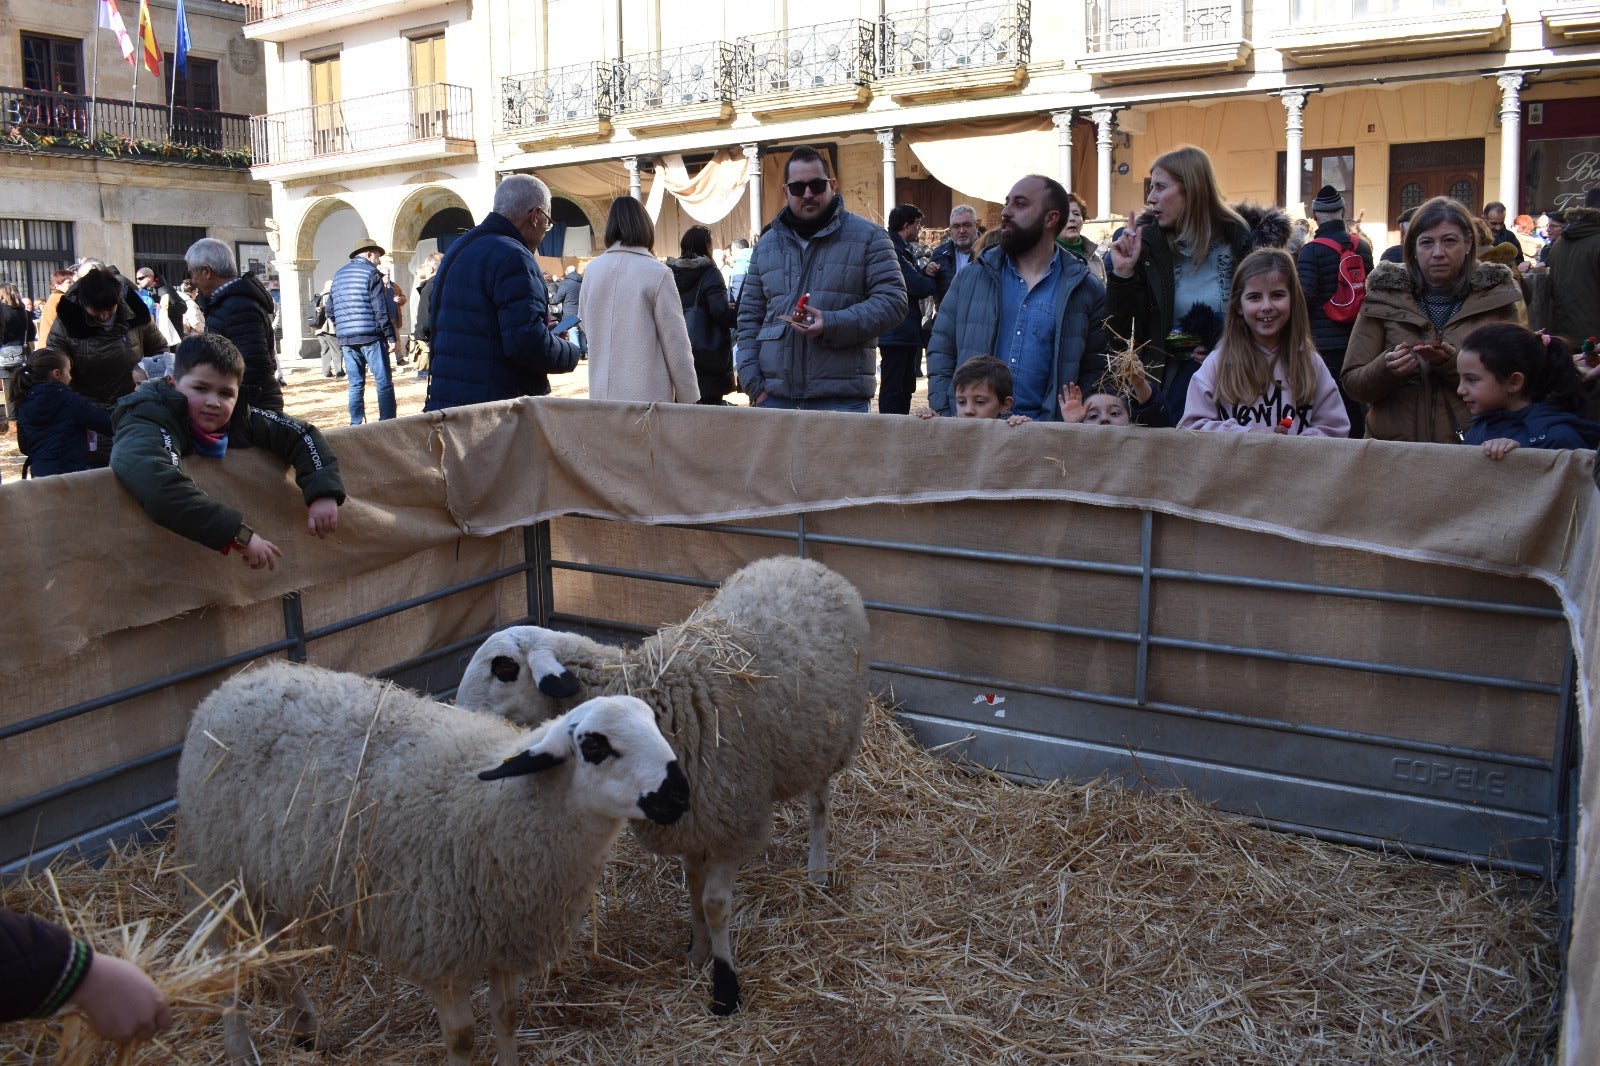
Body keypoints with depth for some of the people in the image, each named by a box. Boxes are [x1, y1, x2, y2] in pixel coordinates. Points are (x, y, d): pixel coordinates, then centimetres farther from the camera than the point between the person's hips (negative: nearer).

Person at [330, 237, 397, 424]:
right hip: (371, 337, -6)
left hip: (346, 339, 6)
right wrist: (390, 336, -9)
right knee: (384, 383, -4)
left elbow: (331, 310, 18)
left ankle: (356, 425, 9)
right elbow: (380, 309, -10)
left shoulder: (338, 275, 17)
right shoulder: (370, 273, -4)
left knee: (355, 385, 10)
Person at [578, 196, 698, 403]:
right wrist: (689, 400, -2)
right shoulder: (657, 273, -7)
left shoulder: (592, 270, 6)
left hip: (600, 394, 5)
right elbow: (676, 343, -7)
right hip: (648, 395, -5)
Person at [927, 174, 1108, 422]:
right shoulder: (971, 278, 12)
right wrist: (943, 419, 1)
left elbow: (1095, 371, 8)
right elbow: (941, 350, 12)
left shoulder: (1085, 289, 7)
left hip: (1042, 432, -1)